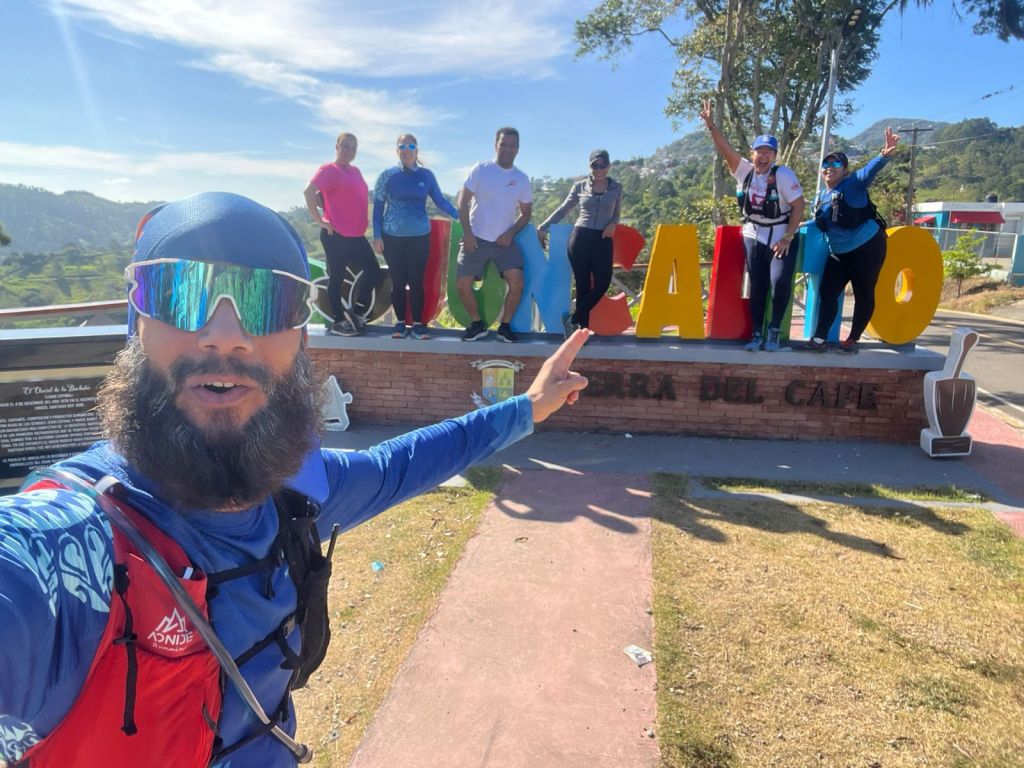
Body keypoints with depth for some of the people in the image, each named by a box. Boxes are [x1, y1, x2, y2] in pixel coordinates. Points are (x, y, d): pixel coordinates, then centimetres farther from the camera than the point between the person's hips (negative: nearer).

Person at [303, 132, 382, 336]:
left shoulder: (355, 171, 16)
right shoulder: (329, 170, -8)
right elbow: (308, 192, -20)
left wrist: (364, 219, 12)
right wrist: (319, 220, -19)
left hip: (357, 235, 8)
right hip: (335, 235, -8)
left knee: (374, 272, 7)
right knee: (337, 277, 1)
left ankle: (355, 312, 19)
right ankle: (338, 321, 10)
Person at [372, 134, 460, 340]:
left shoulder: (426, 175, 4)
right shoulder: (387, 175, 2)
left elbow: (440, 201, 9)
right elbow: (378, 206, 4)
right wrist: (377, 236, -2)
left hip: (420, 236, 0)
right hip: (392, 236, 0)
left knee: (417, 281, 1)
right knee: (398, 281, 5)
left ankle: (418, 323, 10)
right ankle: (400, 322, 15)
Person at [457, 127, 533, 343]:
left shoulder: (522, 179, 3)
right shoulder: (480, 169, -4)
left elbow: (526, 213, 10)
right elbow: (463, 201, -4)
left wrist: (511, 233, -6)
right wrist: (467, 232, -12)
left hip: (505, 241, 1)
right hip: (476, 239, -1)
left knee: (517, 282, -14)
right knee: (462, 284, -6)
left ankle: (505, 326, 4)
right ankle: (477, 324, 16)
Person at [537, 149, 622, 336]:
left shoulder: (616, 188, 9)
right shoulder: (580, 187, 6)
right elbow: (563, 209, 13)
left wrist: (613, 224, -4)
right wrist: (543, 227, 9)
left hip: (603, 240, 1)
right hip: (580, 237, -1)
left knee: (602, 282, -11)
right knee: (583, 285, -2)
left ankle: (573, 320, 2)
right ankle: (582, 327, 3)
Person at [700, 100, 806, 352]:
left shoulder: (783, 175, -14)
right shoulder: (744, 170, -6)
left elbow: (799, 205, -14)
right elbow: (726, 150, -19)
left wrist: (787, 238, -18)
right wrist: (711, 125, -33)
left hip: (781, 237, -3)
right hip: (753, 237, 3)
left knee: (780, 282, -17)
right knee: (757, 286, 5)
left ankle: (774, 331, -1)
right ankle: (757, 334, 12)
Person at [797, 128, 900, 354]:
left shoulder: (853, 184, -10)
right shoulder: (821, 197, 9)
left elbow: (869, 171, -31)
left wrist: (884, 155, -49)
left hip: (868, 247, -6)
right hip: (839, 253, 6)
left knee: (863, 294, 4)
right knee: (827, 292, 0)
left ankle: (853, 340, 13)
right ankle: (819, 339, 3)